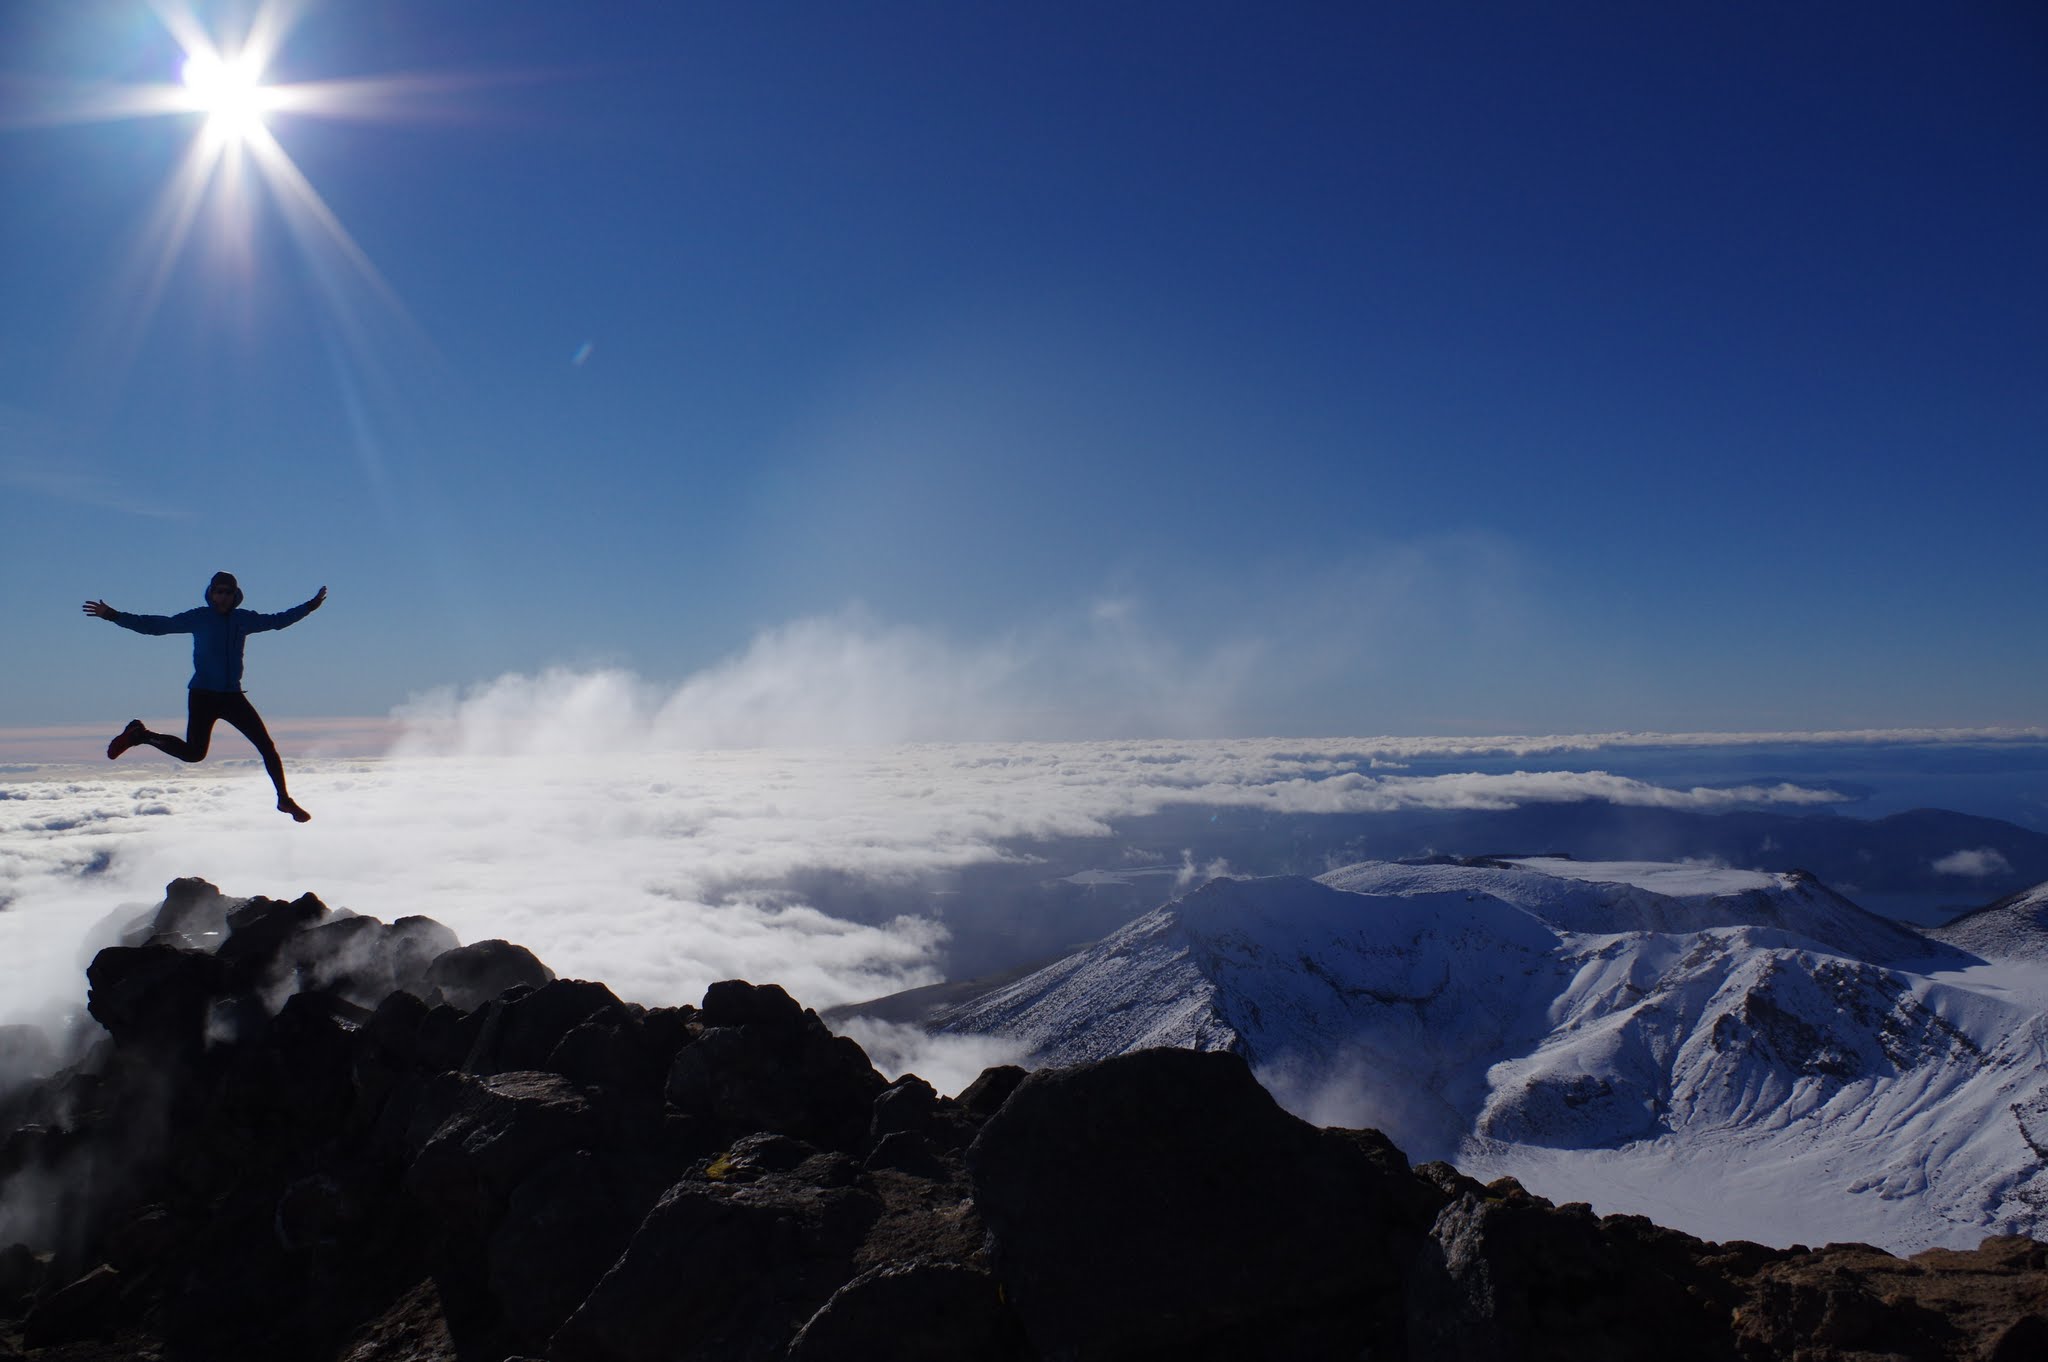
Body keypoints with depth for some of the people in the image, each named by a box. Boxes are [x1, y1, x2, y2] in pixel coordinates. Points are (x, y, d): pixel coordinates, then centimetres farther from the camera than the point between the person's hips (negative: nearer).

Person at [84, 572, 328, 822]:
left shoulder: (244, 619, 7)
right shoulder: (199, 618, -2)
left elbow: (277, 620, 21)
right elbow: (156, 625, -2)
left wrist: (309, 606, 23)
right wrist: (113, 615, -8)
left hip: (233, 696, 3)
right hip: (202, 695, -3)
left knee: (266, 745, -4)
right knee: (194, 752, -10)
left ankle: (284, 799, 4)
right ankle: (140, 734, 16)